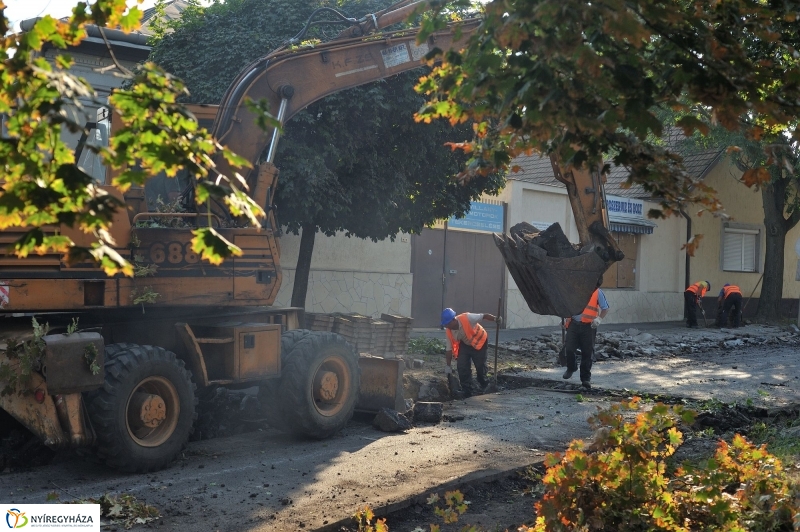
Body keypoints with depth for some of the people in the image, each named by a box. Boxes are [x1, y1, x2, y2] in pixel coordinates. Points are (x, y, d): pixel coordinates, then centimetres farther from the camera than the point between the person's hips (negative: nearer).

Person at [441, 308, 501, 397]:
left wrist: (495, 319, -41)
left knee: (480, 365, 0)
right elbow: (449, 348, -10)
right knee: (461, 366, -8)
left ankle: (483, 385, 30)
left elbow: (483, 316, -27)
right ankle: (467, 392, 5)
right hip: (465, 344, 4)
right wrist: (448, 365, -9)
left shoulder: (467, 318, -35)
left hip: (479, 342, -4)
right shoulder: (449, 331, -19)